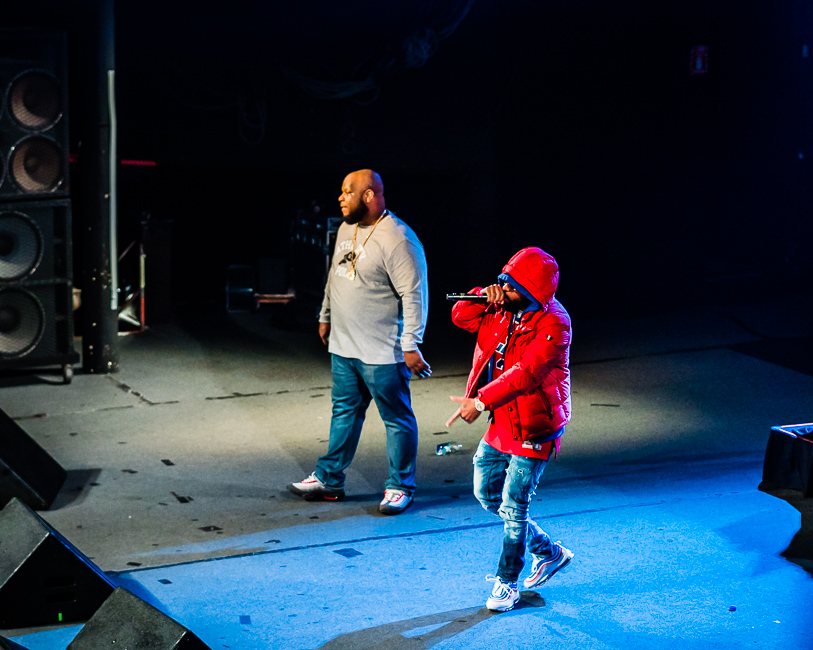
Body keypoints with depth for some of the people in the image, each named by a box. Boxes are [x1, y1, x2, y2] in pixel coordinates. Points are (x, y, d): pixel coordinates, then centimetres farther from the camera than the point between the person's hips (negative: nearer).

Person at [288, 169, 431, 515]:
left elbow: (414, 295, -20)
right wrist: (325, 315, 27)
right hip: (343, 345, 8)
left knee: (397, 418, 3)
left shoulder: (398, 240, -19)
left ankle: (400, 487, 14)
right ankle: (329, 480, 26)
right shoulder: (346, 229, 9)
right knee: (344, 411, 17)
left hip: (382, 353, -8)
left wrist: (411, 345, -22)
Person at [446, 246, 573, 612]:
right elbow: (461, 316, 5)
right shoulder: (501, 310, 1)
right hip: (501, 423, 9)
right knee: (487, 495, 17)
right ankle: (548, 552, 33)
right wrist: (484, 296, -14)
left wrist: (481, 402, -36)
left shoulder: (553, 325, -23)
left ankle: (507, 583, 17)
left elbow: (525, 373, -32)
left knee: (513, 508, -2)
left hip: (533, 430, -8)